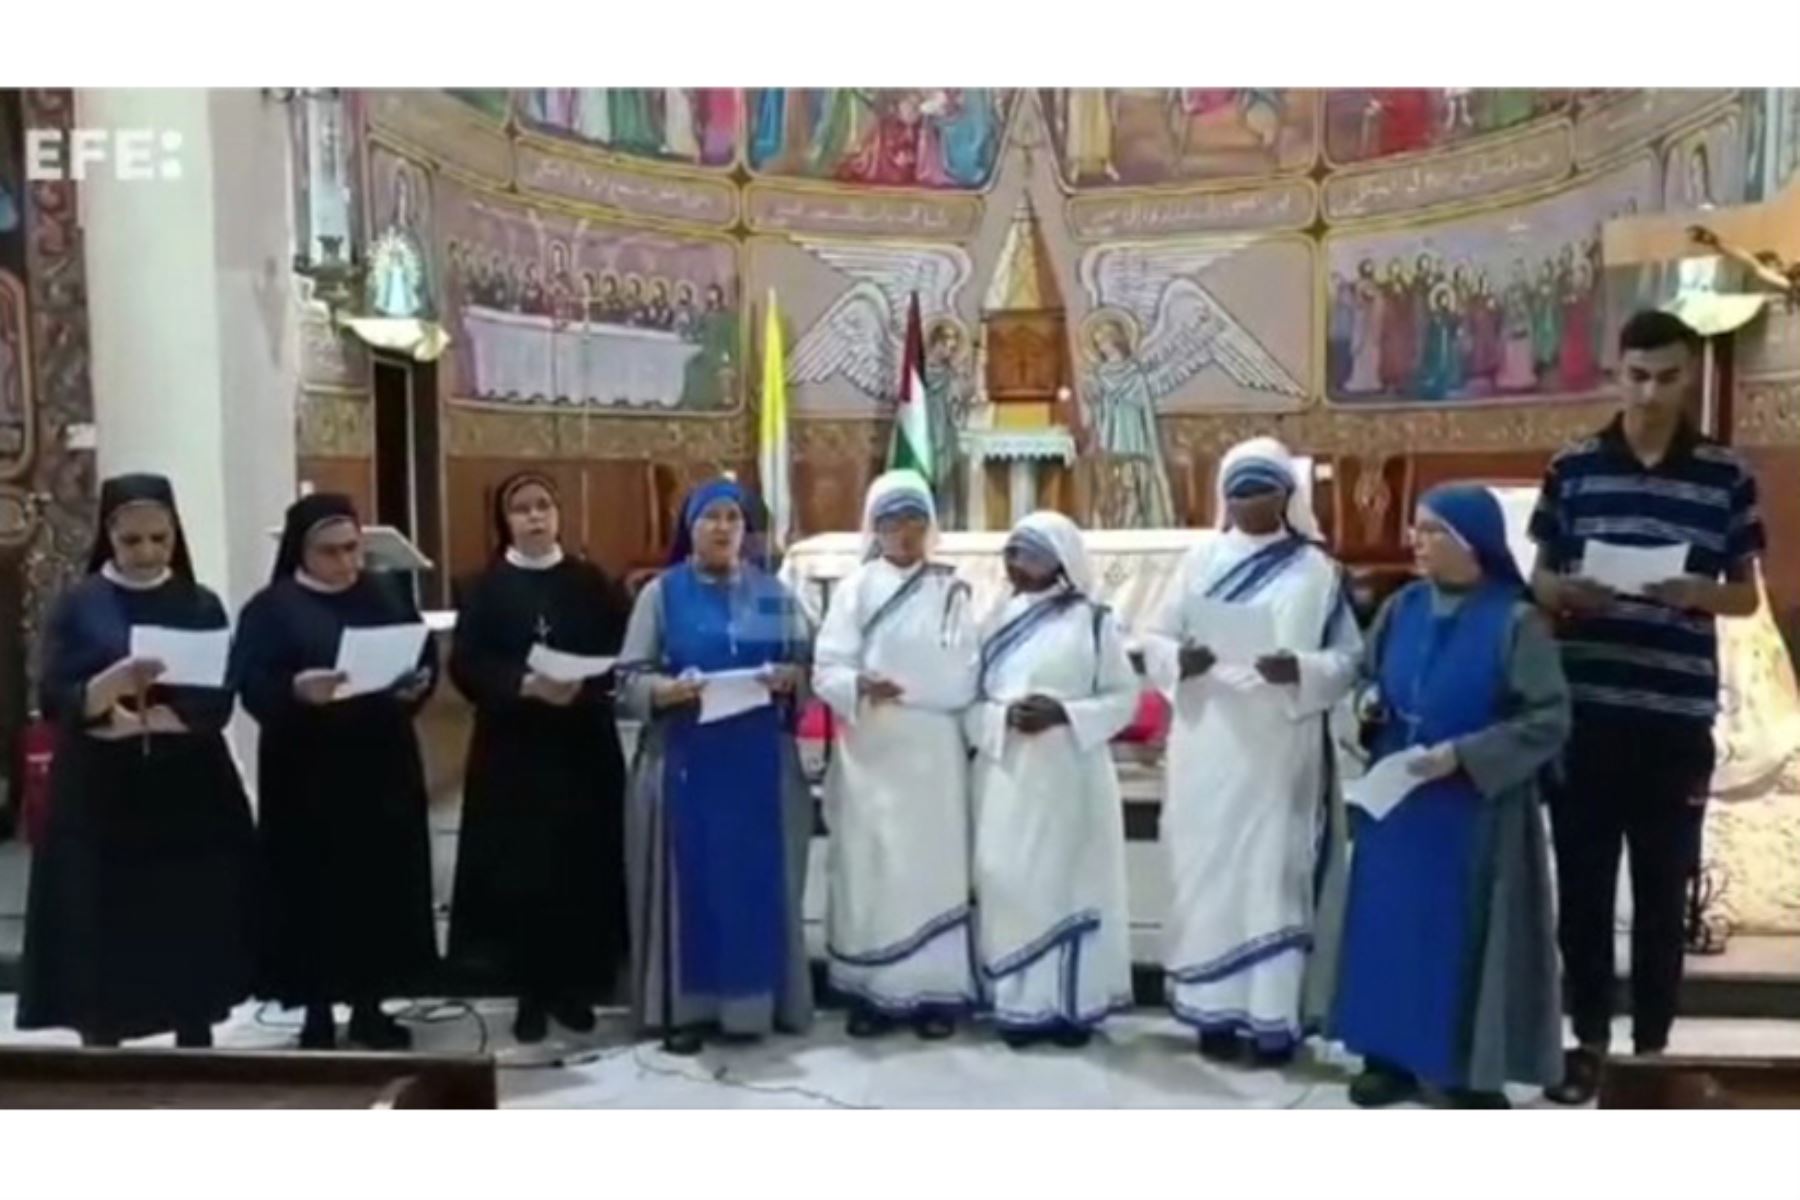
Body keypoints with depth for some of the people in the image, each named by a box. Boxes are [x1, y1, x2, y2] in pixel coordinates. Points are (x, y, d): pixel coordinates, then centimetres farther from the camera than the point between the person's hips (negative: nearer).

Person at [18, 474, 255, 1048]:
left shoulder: (201, 605, 5)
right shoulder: (78, 605, 1)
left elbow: (218, 703, -3)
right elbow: (56, 701, -8)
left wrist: (136, 719, -15)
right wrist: (112, 683, -27)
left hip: (189, 794, 2)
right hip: (100, 797, -1)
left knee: (195, 934, 4)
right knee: (101, 936, -2)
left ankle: (194, 1041, 15)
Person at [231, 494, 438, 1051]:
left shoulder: (387, 596, 10)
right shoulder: (271, 608, -3)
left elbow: (428, 661, 9)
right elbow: (252, 686, -13)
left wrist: (417, 684, -13)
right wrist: (297, 690, -32)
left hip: (383, 766, 4)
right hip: (308, 775, -4)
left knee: (383, 887, 8)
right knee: (315, 892, 0)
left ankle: (370, 1007, 21)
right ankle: (318, 1014, 12)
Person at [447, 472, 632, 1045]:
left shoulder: (592, 583, 7)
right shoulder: (485, 588, 3)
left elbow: (623, 655, 2)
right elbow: (466, 667, -7)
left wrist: (583, 686, -17)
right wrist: (525, 685, -22)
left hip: (584, 748, 1)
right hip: (513, 750, -1)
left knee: (581, 867, 3)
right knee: (519, 871, -1)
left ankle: (574, 985, 16)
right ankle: (530, 992, 10)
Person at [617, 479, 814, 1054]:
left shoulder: (773, 592, 10)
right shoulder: (662, 593, 4)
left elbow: (807, 662, 9)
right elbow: (630, 676, -1)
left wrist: (788, 677, -13)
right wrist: (666, 689, -20)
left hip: (759, 761, 2)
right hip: (685, 760, -2)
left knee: (756, 878, 5)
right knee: (688, 878, 0)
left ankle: (750, 998, 15)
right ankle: (683, 1006, 8)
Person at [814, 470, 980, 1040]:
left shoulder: (951, 592, 5)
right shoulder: (855, 588, 4)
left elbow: (963, 682, -2)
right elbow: (826, 671, -5)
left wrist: (897, 686, -13)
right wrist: (860, 686, -24)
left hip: (932, 756, 0)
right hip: (870, 755, 0)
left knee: (933, 867, 2)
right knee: (868, 869, 0)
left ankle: (935, 992, 9)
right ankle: (873, 992, 8)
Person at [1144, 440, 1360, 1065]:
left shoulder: (1318, 570, 4)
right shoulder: (1200, 561, 7)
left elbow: (1349, 658, 1)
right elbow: (1155, 640, 6)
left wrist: (1299, 670, -19)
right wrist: (1181, 661, -16)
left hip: (1279, 750, -1)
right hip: (1207, 746, 2)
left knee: (1274, 873, 0)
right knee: (1206, 872, 3)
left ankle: (1273, 1017, 7)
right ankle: (1215, 1010, 13)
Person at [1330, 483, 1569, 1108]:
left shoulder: (1515, 622, -14)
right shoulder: (1402, 608, 3)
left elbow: (1548, 720, -15)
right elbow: (1370, 677, 17)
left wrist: (1460, 755, -21)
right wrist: (1370, 704, -6)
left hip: (1474, 812, -5)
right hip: (1394, 801, 6)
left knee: (1466, 932, 3)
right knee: (1388, 923, 10)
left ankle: (1473, 1070, 17)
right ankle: (1392, 1055, 23)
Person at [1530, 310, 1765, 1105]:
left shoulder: (1727, 476, 4)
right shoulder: (1573, 468, 4)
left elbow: (1746, 594, 7)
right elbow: (1539, 579, 8)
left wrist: (1697, 593, -15)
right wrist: (1569, 591, -14)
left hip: (1678, 717, 0)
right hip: (1584, 711, 1)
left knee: (1663, 890, 8)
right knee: (1583, 883, 6)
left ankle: (1654, 1044, 21)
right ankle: (1590, 1040, 19)